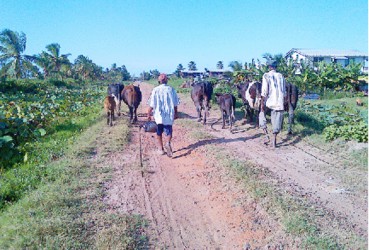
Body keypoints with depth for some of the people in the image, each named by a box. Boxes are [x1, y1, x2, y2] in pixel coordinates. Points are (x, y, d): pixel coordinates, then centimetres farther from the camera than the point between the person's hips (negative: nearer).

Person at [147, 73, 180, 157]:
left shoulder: (155, 90, -6)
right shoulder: (171, 89, 1)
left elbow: (152, 104, -7)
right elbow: (175, 104, 6)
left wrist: (149, 114, 3)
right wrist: (176, 113, 18)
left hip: (159, 115, -1)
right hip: (169, 115, 1)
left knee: (159, 132, 12)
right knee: (169, 130, 8)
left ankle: (161, 149, 18)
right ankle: (168, 143, -20)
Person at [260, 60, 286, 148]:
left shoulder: (266, 76, -2)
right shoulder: (281, 76, 10)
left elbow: (264, 92, -9)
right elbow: (284, 92, 14)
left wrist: (262, 104, -7)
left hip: (270, 102, -2)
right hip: (280, 103, 3)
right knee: (277, 122, 5)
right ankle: (274, 141, 4)